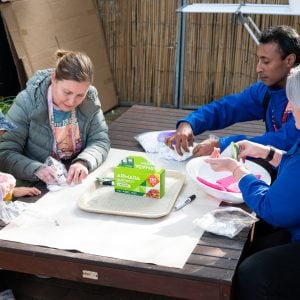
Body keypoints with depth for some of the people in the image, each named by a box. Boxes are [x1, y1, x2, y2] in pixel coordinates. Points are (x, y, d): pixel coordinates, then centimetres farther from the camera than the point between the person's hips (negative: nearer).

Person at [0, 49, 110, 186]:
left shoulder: (90, 99, -5)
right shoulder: (26, 102, -15)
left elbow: (100, 141, -3)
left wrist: (84, 162, -25)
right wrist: (37, 170, -35)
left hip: (76, 184, 2)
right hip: (34, 189, -2)